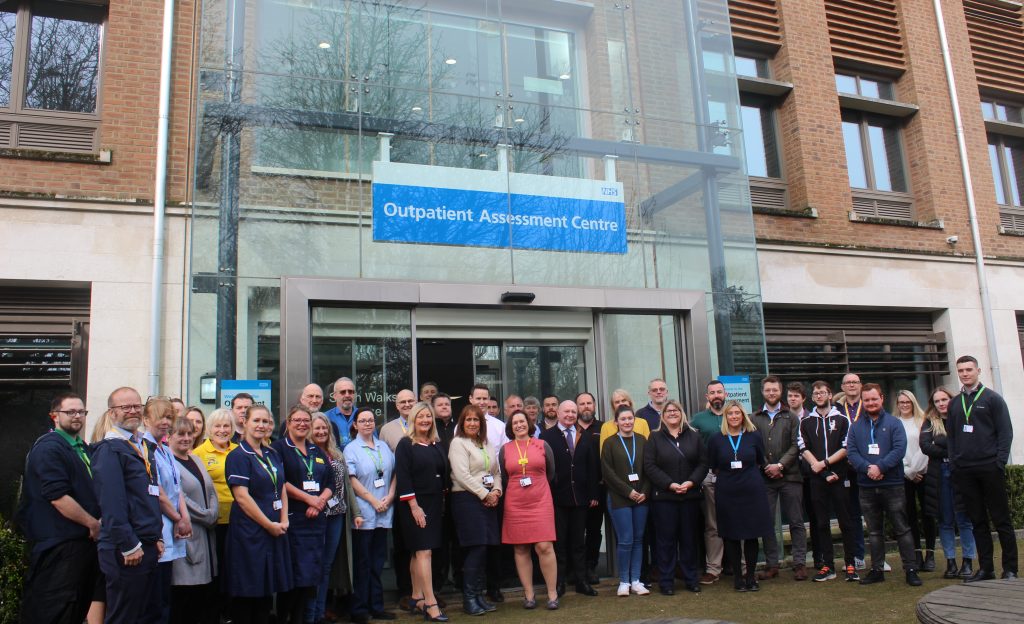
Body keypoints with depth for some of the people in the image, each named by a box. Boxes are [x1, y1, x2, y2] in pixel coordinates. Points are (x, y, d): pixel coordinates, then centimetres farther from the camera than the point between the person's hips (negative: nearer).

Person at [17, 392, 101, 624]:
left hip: (85, 541, 9)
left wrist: (97, 523, 8)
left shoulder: (83, 448, 16)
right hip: (60, 546, -9)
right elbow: (58, 497, -21)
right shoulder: (48, 448, -13)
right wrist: (92, 523, -14)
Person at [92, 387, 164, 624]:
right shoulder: (109, 449, -11)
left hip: (149, 548, 9)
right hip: (127, 551, -8)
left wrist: (157, 538, 15)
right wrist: (129, 547, -20)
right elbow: (111, 504, -19)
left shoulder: (142, 447, 16)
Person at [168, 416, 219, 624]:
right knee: (183, 598, -3)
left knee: (206, 597, 8)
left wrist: (213, 514, -3)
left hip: (205, 536, 7)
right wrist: (206, 516, -9)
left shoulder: (196, 460, 17)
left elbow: (211, 492, 15)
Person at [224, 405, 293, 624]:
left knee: (267, 588, 13)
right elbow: (242, 496, -16)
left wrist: (284, 520, -2)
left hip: (275, 530, 7)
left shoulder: (273, 455, 12)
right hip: (249, 531, -7)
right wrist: (269, 525, -15)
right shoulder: (238, 456, -9)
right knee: (247, 592, 1)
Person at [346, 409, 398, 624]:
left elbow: (394, 472, 13)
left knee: (378, 561, 10)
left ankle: (376, 606, 18)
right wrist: (373, 501, -13)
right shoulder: (351, 449, -2)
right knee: (362, 562, 1)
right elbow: (352, 479, -9)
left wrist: (389, 496, -3)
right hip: (364, 512, -4)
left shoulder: (383, 447, 13)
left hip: (384, 513, 5)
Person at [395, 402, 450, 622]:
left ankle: (417, 597, 21)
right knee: (424, 552, -9)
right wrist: (414, 506, -17)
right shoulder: (405, 445, -6)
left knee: (419, 552, 12)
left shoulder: (436, 445, 12)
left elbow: (444, 474, 16)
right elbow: (403, 477, -12)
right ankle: (430, 604, -10)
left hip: (434, 504, 6)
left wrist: (442, 502, 10)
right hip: (415, 504, -6)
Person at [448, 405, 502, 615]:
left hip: (488, 500, 7)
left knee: (483, 548, 7)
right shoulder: (458, 443, -4)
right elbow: (462, 475, -13)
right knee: (476, 547, -10)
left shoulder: (486, 444, 17)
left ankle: (478, 594, 16)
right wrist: (484, 494, -12)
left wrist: (496, 491, -1)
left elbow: (496, 472, 18)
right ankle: (469, 598, 0)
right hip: (467, 499, -6)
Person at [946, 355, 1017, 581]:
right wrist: (954, 465, 5)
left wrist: (1000, 462, -12)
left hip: (990, 468, -4)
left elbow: (1005, 431, -4)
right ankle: (986, 568, 14)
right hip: (965, 471, 4)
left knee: (1001, 520, 1)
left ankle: (1010, 568, 8)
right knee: (978, 522, 8)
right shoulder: (954, 403, 13)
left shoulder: (992, 398, 1)